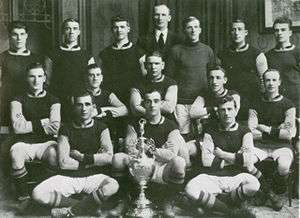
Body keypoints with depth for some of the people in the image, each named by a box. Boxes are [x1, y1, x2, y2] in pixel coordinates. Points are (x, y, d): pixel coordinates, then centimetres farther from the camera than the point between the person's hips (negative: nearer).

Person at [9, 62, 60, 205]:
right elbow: (17, 127, -5)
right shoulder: (18, 101, 11)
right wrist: (42, 123, -6)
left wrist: (30, 124, -7)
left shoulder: (52, 100, 12)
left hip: (47, 143, 0)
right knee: (16, 152, -34)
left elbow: (55, 128, -4)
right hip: (24, 143, 0)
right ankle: (23, 197, -20)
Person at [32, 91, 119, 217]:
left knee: (112, 186, -34)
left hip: (93, 177, -1)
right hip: (68, 177, 1)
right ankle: (87, 205, -12)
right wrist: (94, 160, -4)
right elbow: (63, 163, -7)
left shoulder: (101, 128, 4)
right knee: (38, 194, -23)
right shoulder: (66, 130, 4)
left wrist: (81, 157, -8)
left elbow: (109, 158, -10)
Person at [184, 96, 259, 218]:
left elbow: (247, 160, -7)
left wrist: (222, 154, -1)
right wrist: (235, 160, -1)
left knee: (254, 184, -35)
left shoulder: (244, 132, 10)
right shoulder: (211, 132, 11)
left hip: (236, 177, 0)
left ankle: (215, 200, -15)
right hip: (212, 177, 1)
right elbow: (206, 160, -4)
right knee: (190, 189, -30)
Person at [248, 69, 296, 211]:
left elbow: (289, 133, -8)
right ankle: (266, 190, -6)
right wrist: (277, 131, -5)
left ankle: (278, 187, 2)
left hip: (282, 146, -2)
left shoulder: (287, 105, 4)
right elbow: (251, 133, -3)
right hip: (260, 146, 2)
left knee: (284, 166, -35)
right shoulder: (256, 105, 10)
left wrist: (266, 129, -5)